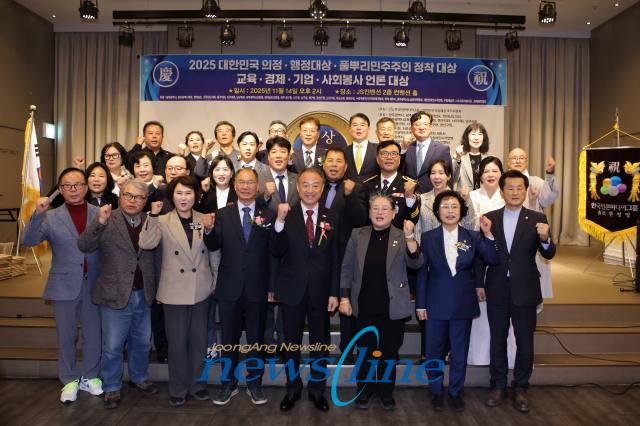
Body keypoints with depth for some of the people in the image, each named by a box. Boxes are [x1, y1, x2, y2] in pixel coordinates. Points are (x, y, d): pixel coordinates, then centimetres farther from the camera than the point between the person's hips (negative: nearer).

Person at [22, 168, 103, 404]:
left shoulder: (101, 214, -1)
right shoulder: (51, 217, 0)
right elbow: (29, 240, -13)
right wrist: (38, 213, -24)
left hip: (94, 285, 0)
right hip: (64, 286, 0)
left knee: (93, 335, 12)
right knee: (66, 337, 13)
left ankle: (90, 376, 31)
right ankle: (70, 380, 30)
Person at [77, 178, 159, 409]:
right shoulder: (107, 222, -7)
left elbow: (156, 251, 2)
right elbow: (84, 246, -22)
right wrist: (99, 222, -32)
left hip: (143, 295, 4)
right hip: (115, 295, -3)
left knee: (141, 342, 19)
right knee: (112, 347, 8)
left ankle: (139, 377, 40)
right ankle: (111, 388, 28)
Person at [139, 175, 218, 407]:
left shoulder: (205, 220, 3)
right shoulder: (163, 221, -3)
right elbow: (146, 244, -20)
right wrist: (153, 215, -27)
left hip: (201, 290, 2)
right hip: (175, 292, -2)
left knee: (199, 340, 13)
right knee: (177, 342, 8)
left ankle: (197, 383, 31)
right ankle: (178, 388, 26)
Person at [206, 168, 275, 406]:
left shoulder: (269, 215, -1)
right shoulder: (223, 214, 2)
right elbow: (213, 246, -10)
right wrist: (209, 230, -28)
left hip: (257, 289, -1)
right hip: (229, 288, 1)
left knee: (256, 339, 13)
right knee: (229, 339, 14)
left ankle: (254, 384, 30)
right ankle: (229, 383, 31)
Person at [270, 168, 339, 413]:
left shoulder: (331, 218, 0)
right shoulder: (286, 215, -4)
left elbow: (335, 259, 0)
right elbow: (276, 253, -13)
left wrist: (334, 292, -4)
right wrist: (280, 222, -26)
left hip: (321, 291, 1)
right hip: (292, 290, 0)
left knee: (320, 343, 14)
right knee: (291, 342, 14)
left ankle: (317, 389, 32)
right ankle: (292, 388, 33)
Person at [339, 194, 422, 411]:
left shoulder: (402, 236, -2)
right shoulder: (357, 235, 1)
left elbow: (416, 263, -14)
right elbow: (347, 267, 3)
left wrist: (410, 237, -27)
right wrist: (344, 297, -1)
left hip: (392, 307, 0)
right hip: (364, 306, 1)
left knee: (389, 351, 12)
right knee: (365, 350, 12)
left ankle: (386, 391, 30)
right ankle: (364, 389, 30)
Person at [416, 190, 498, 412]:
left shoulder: (472, 236, 0)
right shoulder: (428, 237, -3)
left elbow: (493, 260, -6)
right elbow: (422, 272, -2)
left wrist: (488, 235, -17)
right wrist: (420, 304, -3)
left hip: (463, 304, 1)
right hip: (436, 303, -1)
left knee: (459, 351, 12)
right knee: (434, 350, 10)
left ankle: (456, 392, 30)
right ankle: (436, 391, 28)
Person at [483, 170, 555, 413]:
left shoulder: (537, 219, -3)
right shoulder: (489, 218, 0)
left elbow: (548, 254, -12)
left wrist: (544, 238, -29)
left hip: (525, 290, -1)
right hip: (497, 290, 1)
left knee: (525, 343, 9)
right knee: (497, 341, 13)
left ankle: (520, 388, 26)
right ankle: (498, 386, 29)